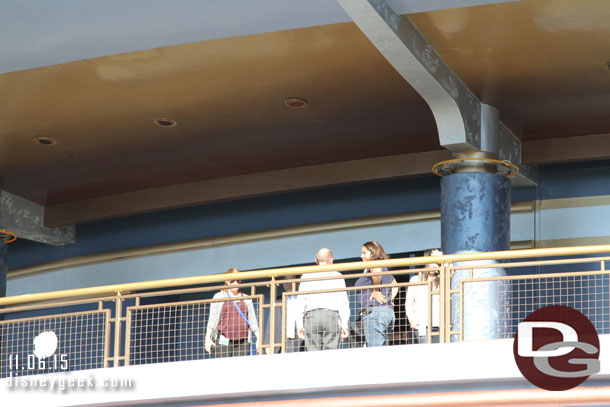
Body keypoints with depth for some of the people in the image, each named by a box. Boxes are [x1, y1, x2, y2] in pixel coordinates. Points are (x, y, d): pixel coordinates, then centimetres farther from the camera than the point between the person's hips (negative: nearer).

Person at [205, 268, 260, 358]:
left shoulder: (246, 299, 16)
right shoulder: (219, 297, 8)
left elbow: (252, 320, 19)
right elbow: (212, 319, 5)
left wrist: (258, 338, 11)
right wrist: (208, 338, -3)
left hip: (243, 342, 3)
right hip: (224, 341, -3)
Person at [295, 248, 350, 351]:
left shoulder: (306, 276, 14)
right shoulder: (337, 276, 9)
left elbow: (300, 302, 8)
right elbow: (343, 303, 3)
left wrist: (299, 325, 8)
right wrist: (344, 326, 3)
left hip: (311, 317, 1)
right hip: (331, 316, -1)